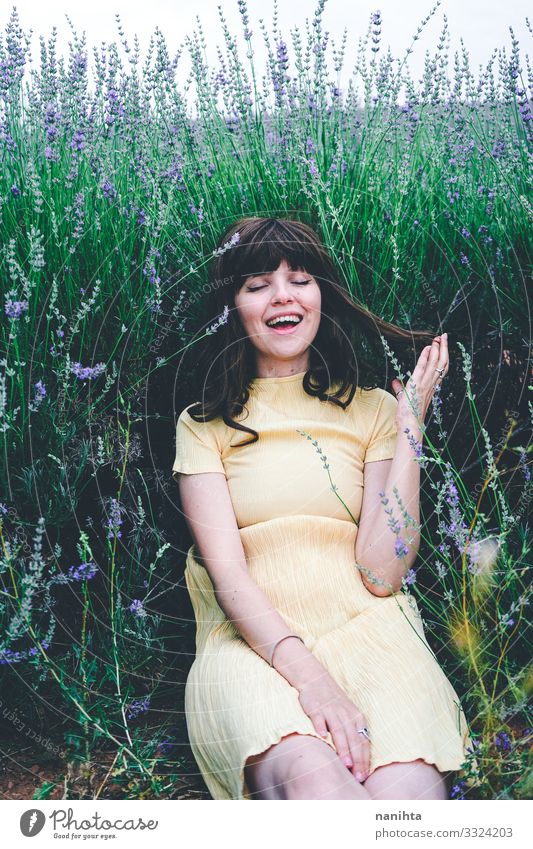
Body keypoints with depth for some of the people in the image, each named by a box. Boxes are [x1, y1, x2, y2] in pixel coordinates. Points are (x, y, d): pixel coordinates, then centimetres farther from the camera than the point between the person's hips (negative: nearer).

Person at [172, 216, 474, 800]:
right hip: (253, 640, -1)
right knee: (311, 779, -35)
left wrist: (409, 427, 0)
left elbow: (382, 572, 1)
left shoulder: (371, 409, 13)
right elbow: (228, 575, -3)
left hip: (365, 627, 1)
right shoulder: (205, 424, 10)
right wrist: (307, 674, -20)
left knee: (408, 789, -31)